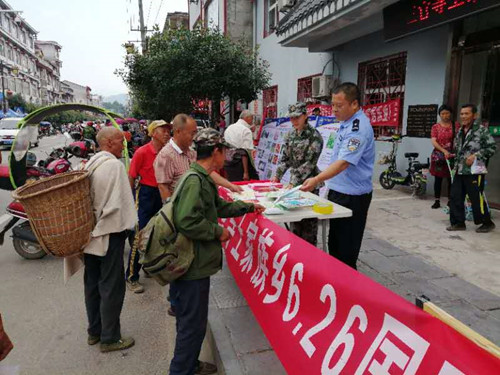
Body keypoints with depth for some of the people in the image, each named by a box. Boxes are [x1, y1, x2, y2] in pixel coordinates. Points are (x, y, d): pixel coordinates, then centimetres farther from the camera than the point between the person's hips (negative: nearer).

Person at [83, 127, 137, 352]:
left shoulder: (89, 165, 10)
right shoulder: (114, 165, -16)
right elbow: (118, 204, -20)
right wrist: (130, 227, -12)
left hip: (89, 233, 9)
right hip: (109, 233, -9)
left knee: (92, 283, 17)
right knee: (112, 286, 2)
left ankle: (94, 331, 31)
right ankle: (109, 338, 13)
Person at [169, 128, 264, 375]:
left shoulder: (202, 179, 10)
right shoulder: (195, 181, -22)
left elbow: (219, 206, 24)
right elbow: (187, 221, -31)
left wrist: (247, 207, 28)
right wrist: (218, 232, -18)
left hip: (196, 262, 10)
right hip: (193, 264, -10)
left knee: (190, 319, 22)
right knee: (193, 323, 4)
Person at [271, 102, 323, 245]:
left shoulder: (314, 136, -13)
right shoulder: (291, 135, 7)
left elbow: (309, 163, -18)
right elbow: (285, 158, 10)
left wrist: (293, 182, -22)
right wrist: (277, 176, -2)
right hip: (294, 182, 6)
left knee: (308, 220, 1)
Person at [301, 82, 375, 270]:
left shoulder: (358, 128, -21)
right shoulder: (347, 122, 9)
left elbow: (344, 162, -32)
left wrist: (317, 179, -43)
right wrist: (323, 180, 19)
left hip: (352, 196, -10)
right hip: (338, 191, 10)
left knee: (346, 249, 2)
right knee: (334, 242, 20)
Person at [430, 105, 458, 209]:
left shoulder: (455, 126, 5)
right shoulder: (435, 127, 4)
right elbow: (433, 142, -6)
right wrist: (444, 151, -20)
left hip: (452, 156, 0)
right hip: (438, 156, 0)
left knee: (450, 179, 3)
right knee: (438, 179, 4)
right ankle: (437, 201, 11)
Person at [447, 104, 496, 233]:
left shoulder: (482, 130, -7)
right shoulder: (460, 131, 15)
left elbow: (492, 147, -11)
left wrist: (475, 156, -18)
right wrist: (451, 150, 8)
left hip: (474, 171, -7)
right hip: (459, 171, 7)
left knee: (477, 199, 0)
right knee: (455, 197, 5)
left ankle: (487, 223, 18)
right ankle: (458, 222, 16)